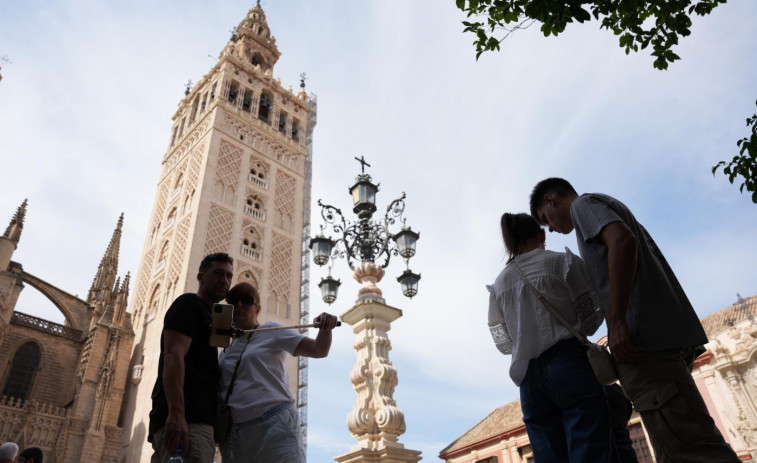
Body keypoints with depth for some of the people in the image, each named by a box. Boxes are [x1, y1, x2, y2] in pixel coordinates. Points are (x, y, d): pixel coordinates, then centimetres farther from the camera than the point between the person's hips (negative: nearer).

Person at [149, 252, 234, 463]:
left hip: (195, 418, 10)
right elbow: (173, 356, -13)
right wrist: (176, 412, -24)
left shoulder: (206, 315, 30)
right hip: (188, 419, -10)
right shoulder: (189, 303, 3)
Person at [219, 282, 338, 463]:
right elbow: (220, 393, 21)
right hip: (236, 435, 5)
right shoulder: (226, 352, 18)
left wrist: (325, 327, -25)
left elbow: (319, 350, -5)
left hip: (276, 427, -5)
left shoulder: (272, 331, 5)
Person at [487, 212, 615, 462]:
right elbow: (590, 319, 2)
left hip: (529, 378, 4)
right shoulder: (564, 261, 4)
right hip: (571, 366, -4)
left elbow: (503, 343, 13)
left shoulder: (498, 284, 13)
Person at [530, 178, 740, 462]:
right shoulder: (614, 208, 30)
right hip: (673, 332, 10)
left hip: (644, 336, -10)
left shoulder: (584, 204, 5)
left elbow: (622, 241, -17)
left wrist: (617, 322, -20)